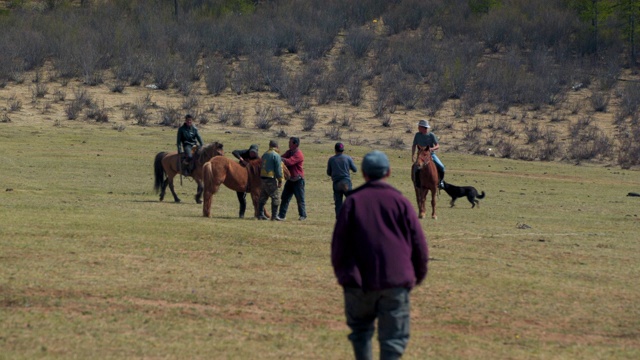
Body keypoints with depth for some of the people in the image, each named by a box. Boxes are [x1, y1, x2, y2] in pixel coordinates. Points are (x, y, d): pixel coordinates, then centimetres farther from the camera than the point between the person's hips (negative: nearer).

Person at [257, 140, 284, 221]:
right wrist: (280, 180, -11)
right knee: (276, 197, -2)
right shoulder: (276, 155, -11)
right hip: (271, 178, -8)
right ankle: (274, 215, -5)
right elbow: (278, 169, -14)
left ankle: (261, 215, 14)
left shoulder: (264, 154, 14)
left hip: (263, 178, 8)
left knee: (263, 197, 13)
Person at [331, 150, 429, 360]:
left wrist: (341, 272, 17)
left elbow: (338, 242, 2)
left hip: (359, 281, 1)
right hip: (395, 281, -1)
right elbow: (418, 242, 3)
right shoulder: (400, 202, 2)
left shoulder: (353, 201, 1)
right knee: (393, 336, 2)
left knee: (361, 329, 18)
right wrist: (419, 274, 18)